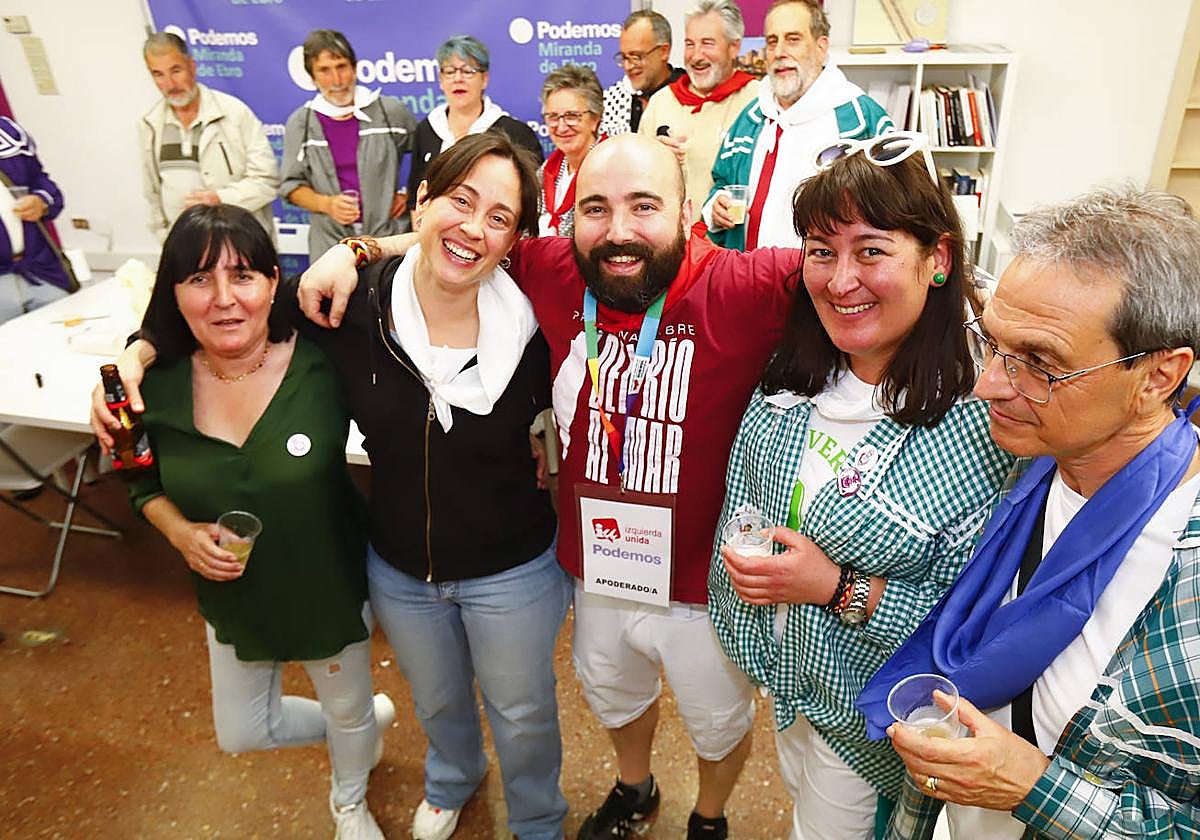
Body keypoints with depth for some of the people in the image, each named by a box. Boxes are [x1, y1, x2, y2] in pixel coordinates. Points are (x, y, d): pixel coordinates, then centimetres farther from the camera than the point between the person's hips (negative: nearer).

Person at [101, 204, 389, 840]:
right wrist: (181, 532, -16)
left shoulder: (323, 363, -25)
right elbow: (147, 485, 2)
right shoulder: (159, 386, -14)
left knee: (347, 714, 24)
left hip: (331, 591, -3)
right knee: (241, 733, 25)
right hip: (232, 596, 4)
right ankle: (370, 719, 52)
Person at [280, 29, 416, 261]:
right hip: (330, 245, 1)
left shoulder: (391, 112, 2)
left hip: (387, 240, -1)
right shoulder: (300, 123, 5)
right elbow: (291, 186, 7)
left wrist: (409, 195, 5)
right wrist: (326, 204, -10)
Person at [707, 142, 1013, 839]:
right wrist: (744, 558, -8)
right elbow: (745, 495, 5)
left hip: (865, 710, -5)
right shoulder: (793, 376, -10)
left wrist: (842, 589, -30)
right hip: (784, 671, 5)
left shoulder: (981, 425, -28)